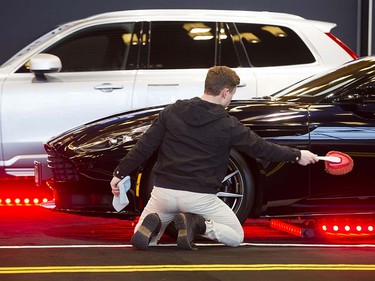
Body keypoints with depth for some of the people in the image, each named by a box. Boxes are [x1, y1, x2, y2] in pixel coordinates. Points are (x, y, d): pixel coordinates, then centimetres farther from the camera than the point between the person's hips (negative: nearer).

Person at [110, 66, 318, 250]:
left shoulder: (172, 112, 2)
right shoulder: (228, 126, -6)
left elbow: (145, 146, 1)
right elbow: (262, 149, 3)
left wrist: (120, 173, 10)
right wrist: (297, 156, 16)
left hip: (164, 191, 3)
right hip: (199, 196, -3)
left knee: (144, 237, 22)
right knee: (236, 237, 15)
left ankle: (152, 224, -14)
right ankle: (197, 224, -13)